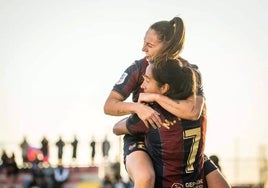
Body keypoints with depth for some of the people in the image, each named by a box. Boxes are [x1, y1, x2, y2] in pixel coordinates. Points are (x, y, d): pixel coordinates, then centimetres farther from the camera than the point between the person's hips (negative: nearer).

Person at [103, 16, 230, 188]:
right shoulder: (138, 69, -14)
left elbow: (193, 111, -32)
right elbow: (108, 106, -15)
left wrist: (155, 97, -31)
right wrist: (137, 107, -33)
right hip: (140, 140, -2)